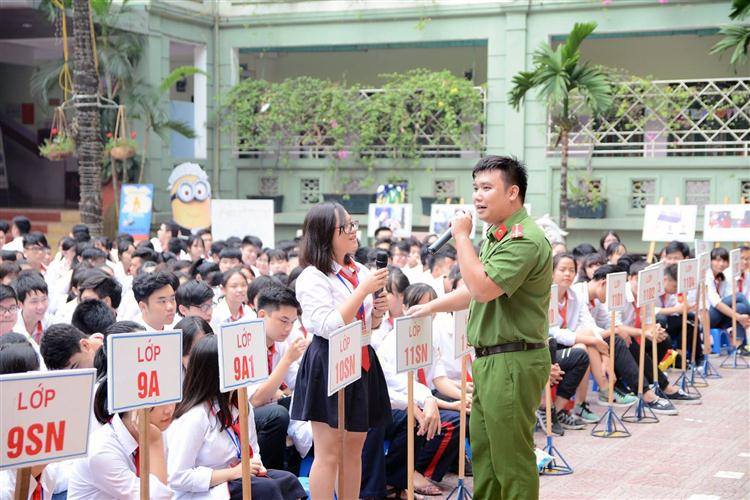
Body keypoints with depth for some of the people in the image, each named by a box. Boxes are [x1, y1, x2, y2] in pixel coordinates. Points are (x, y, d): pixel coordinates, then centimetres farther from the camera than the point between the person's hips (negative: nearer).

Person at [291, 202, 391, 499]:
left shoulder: (360, 272, 10)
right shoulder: (312, 278, -12)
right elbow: (329, 327, -22)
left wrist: (377, 313, -1)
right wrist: (363, 290, -20)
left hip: (361, 362, 8)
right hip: (328, 365, -7)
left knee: (354, 448, 13)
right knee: (328, 453, -4)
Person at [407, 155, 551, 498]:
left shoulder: (524, 240, -19)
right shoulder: (495, 236, 16)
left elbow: (483, 288, -28)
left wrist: (462, 236, -19)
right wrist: (432, 307, 25)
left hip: (513, 363, -11)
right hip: (488, 360, 11)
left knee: (511, 457, -3)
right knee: (483, 452, 18)